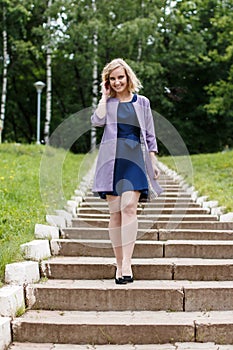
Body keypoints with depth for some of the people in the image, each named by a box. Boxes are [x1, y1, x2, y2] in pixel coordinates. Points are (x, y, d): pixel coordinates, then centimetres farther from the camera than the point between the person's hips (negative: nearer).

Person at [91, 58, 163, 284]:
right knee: (115, 213, 0)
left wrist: (153, 162, 8)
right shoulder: (107, 103, 13)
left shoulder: (142, 102, 13)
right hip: (111, 160, 1)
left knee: (129, 207, -17)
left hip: (135, 158, -1)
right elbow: (97, 121, -8)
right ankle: (119, 265, 7)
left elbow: (149, 136, 14)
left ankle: (127, 264, -22)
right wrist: (104, 96, 2)